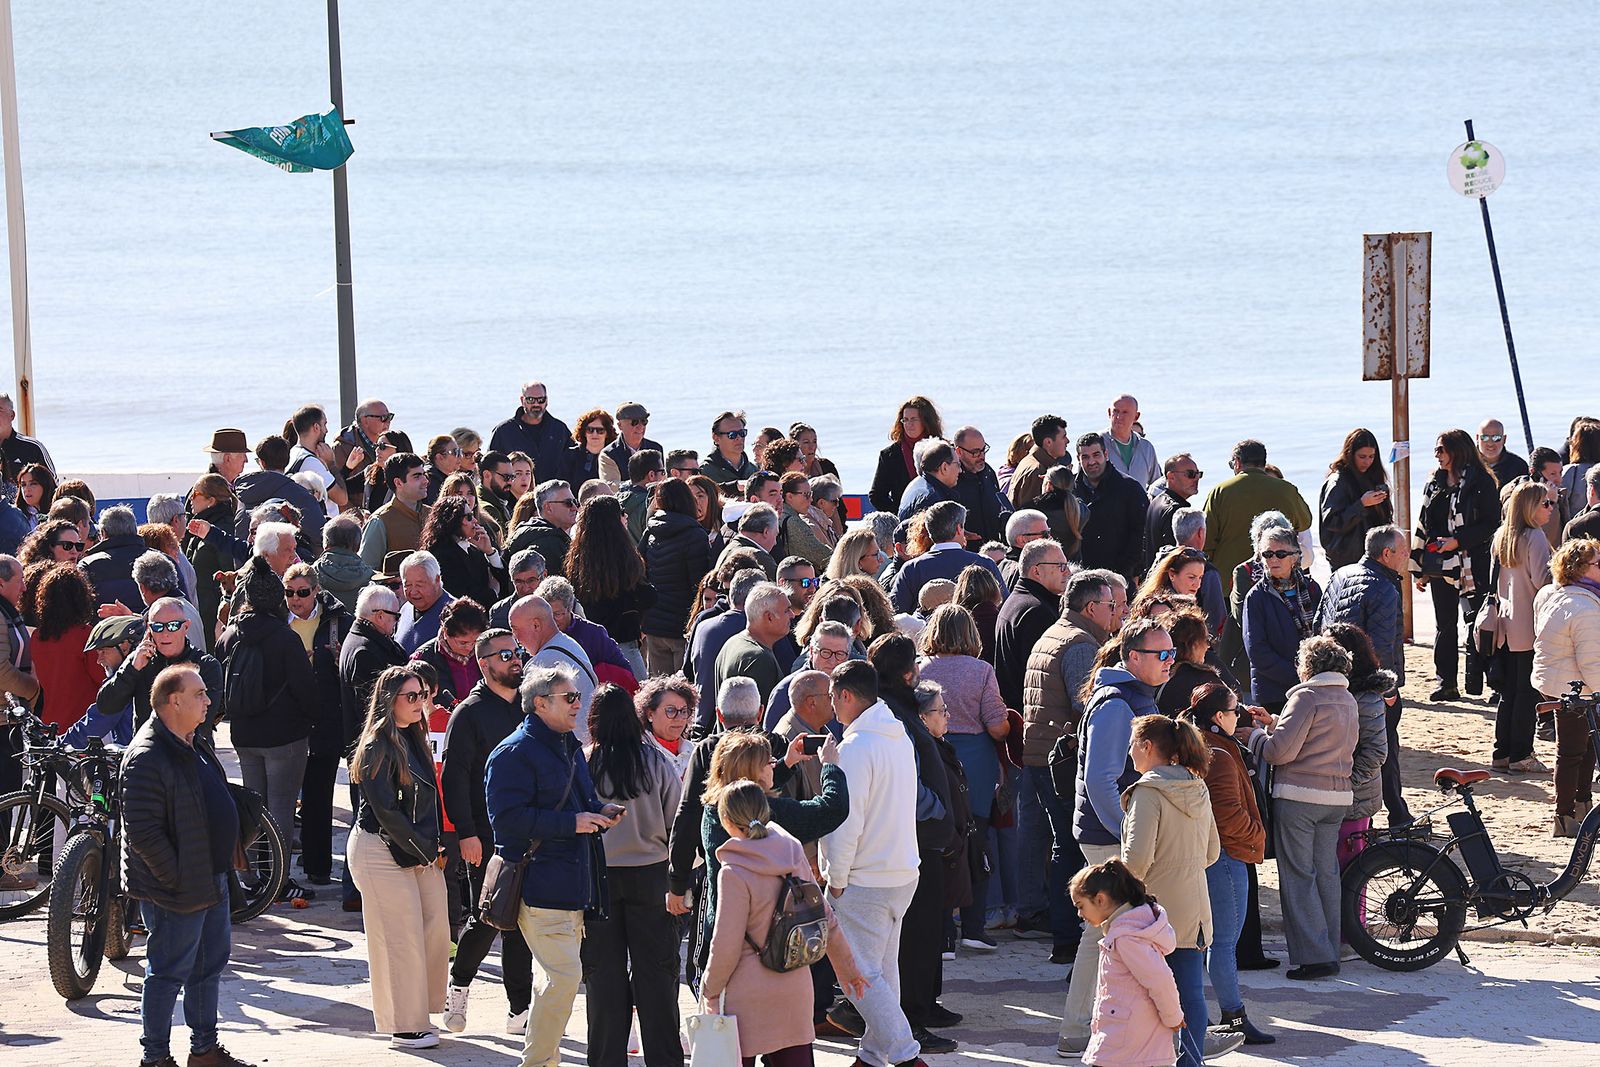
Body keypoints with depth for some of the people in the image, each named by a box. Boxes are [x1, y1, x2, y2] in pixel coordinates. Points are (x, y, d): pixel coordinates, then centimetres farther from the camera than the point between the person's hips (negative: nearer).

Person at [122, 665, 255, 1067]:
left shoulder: (197, 743, 9)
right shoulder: (147, 758, -22)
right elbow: (143, 831, -25)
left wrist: (222, 865, 17)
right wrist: (176, 878, -20)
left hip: (212, 880, 10)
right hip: (175, 892, -10)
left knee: (210, 965, 18)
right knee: (168, 973, 1)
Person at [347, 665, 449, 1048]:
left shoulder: (414, 739, 13)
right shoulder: (379, 746, -14)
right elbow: (386, 811, -17)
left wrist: (438, 847, 8)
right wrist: (424, 850, -11)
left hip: (420, 853, 9)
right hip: (383, 852, -9)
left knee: (435, 929, 6)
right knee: (400, 937, -4)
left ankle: (418, 1015, 18)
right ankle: (406, 1027, 4)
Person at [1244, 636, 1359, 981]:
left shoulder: (1307, 697, -13)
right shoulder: (1348, 701, 12)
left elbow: (1280, 751, -17)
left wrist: (1254, 734, 1)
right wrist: (1274, 723, 20)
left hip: (1298, 795, -8)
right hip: (1337, 797, 8)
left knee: (1298, 875, -3)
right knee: (1326, 873, 13)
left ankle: (1314, 955, -7)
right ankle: (1330, 950, 17)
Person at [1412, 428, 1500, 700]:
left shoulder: (1481, 482, -5)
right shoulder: (1435, 484, 14)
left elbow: (1490, 524, -9)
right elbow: (1423, 527, 16)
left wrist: (1458, 541, -18)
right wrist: (1420, 569, 13)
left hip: (1471, 566, -6)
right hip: (1440, 566, 6)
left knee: (1475, 623, -6)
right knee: (1445, 625, 8)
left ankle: (1476, 684, -2)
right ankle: (1445, 683, 12)